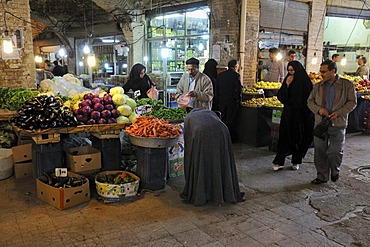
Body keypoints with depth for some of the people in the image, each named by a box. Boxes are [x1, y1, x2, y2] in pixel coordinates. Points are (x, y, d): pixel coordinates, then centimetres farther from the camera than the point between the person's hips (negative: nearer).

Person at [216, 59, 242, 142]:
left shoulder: (220, 75, 7)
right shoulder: (235, 75, -11)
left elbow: (217, 89, 10)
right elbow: (239, 89, -11)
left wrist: (218, 99, 17)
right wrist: (239, 100, -2)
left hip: (222, 101, 5)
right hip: (232, 101, -5)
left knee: (223, 119, 13)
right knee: (231, 120, 2)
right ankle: (230, 138, 8)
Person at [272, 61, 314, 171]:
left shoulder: (305, 82, -5)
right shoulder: (288, 80, 8)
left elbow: (306, 99, -9)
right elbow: (280, 96, 2)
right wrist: (286, 85, -9)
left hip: (300, 114, -3)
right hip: (288, 113, 4)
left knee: (298, 137, 5)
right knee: (284, 136, 0)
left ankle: (296, 162, 19)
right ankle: (279, 162, 2)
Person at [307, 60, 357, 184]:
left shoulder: (347, 84, 1)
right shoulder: (318, 86, 10)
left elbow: (352, 102, 0)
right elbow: (310, 101, 11)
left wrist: (338, 112, -13)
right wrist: (319, 109, -9)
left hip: (338, 124, -3)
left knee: (335, 151, -3)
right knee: (320, 151, 6)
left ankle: (335, 171, 27)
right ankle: (322, 175, 21)